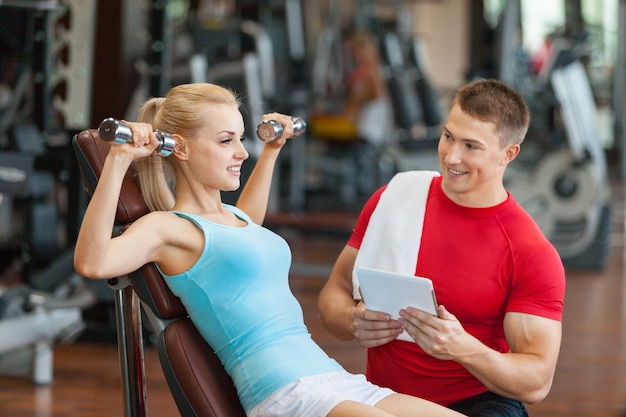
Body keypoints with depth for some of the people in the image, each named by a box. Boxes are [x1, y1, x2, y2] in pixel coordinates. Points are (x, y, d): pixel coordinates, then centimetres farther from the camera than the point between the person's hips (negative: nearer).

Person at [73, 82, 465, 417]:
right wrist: (117, 160, -27)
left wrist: (271, 149, 47)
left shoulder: (233, 218, 23)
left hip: (337, 380, 9)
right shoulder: (168, 228, -2)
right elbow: (92, 262, -23)